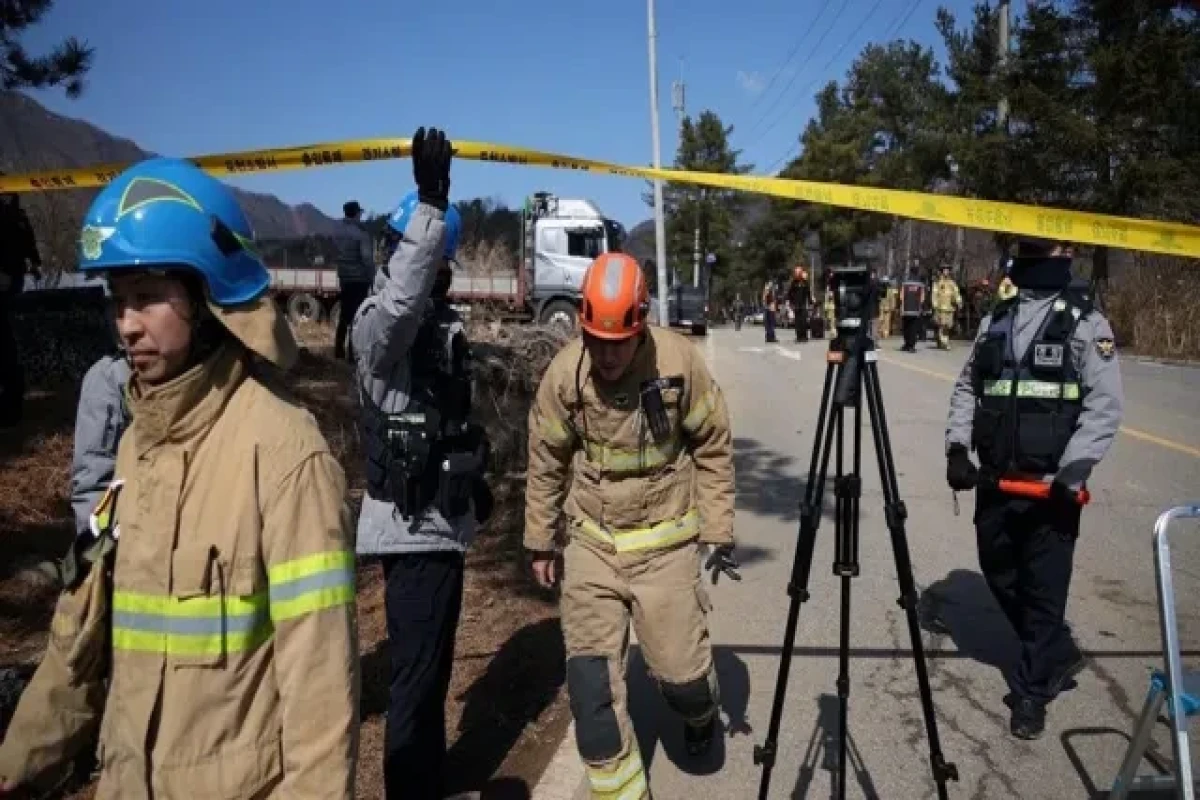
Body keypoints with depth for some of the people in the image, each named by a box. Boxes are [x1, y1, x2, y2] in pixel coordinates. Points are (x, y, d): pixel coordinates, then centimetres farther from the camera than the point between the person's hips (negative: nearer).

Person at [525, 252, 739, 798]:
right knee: (589, 675, -2)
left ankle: (701, 715, 44)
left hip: (664, 543, -1)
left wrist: (718, 531, -3)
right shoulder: (564, 372, -10)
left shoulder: (679, 361, -15)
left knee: (680, 669, 6)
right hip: (591, 543, 2)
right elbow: (547, 462, 3)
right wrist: (539, 541, 9)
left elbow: (713, 449, -3)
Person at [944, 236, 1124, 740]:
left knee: (1043, 588, 2)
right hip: (995, 477, 6)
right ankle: (1057, 655, 38)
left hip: (1052, 483, -6)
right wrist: (957, 446, 1)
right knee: (999, 571, 15)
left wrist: (1071, 473, -19)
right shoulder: (995, 320, 11)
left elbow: (1105, 406, -11)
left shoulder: (1085, 322, -5)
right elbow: (968, 387, 15)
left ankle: (1031, 690, 19)